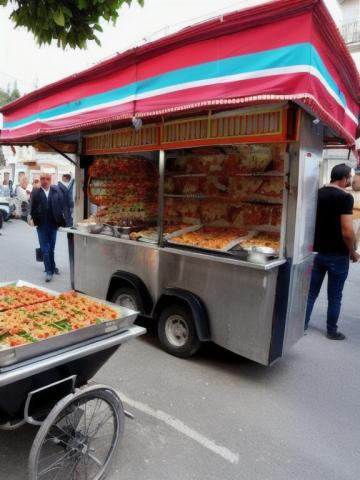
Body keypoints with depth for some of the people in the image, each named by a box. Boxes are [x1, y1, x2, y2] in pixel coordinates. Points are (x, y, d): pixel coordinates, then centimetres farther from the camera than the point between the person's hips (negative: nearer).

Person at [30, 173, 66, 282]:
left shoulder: (56, 191, -1)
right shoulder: (36, 192, -3)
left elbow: (61, 206, 1)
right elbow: (33, 208, -1)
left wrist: (60, 220, -3)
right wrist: (35, 220, -6)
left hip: (53, 224, 1)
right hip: (42, 225, -1)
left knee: (51, 248, 14)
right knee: (45, 249, 1)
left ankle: (52, 267, 30)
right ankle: (49, 270, 5)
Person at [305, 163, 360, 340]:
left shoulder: (318, 194, 5)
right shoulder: (345, 197, -15)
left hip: (317, 251, 5)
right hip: (337, 255, -5)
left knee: (311, 292, 15)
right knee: (334, 297, 9)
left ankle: (302, 324, 24)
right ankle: (332, 331, 22)